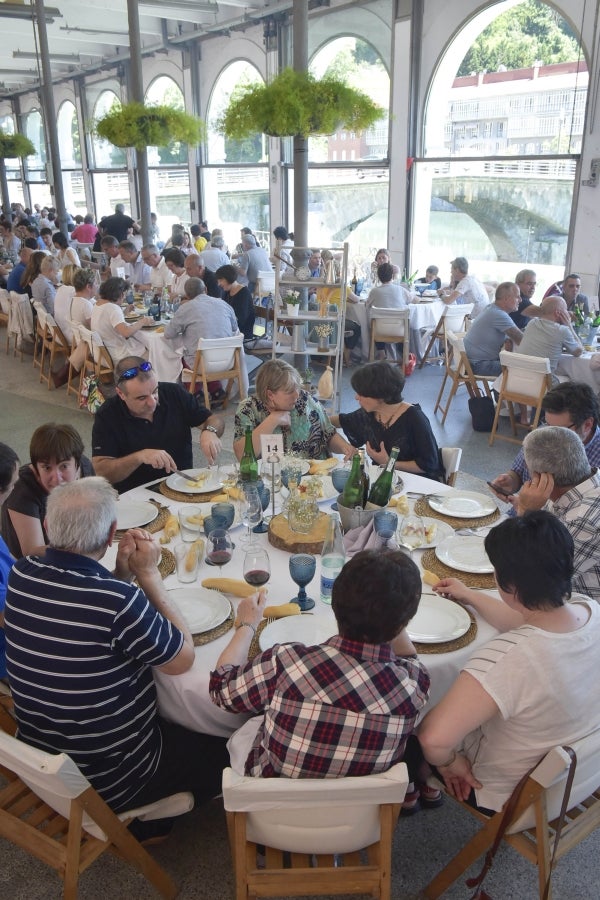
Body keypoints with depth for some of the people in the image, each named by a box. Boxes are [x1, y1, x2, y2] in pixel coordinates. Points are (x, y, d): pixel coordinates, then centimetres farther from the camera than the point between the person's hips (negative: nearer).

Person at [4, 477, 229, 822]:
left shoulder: (21, 575, -13)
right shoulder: (118, 600, -35)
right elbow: (183, 658, -17)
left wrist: (123, 571, -10)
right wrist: (149, 574, -15)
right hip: (108, 782, -7)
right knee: (226, 755, 15)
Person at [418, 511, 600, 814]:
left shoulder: (507, 658, -44)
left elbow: (434, 739, -46)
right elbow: (529, 623, 3)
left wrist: (448, 762, -23)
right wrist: (469, 595, 15)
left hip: (505, 797, -6)